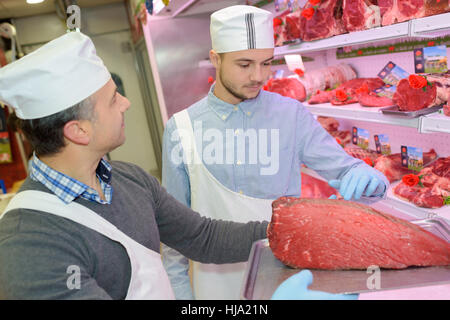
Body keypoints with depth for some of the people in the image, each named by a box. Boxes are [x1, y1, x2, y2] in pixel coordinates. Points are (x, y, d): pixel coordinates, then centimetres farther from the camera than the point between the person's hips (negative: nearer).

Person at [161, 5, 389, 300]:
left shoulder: (291, 116, -7)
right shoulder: (182, 129, -8)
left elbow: (344, 169, -4)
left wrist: (366, 178, -27)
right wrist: (179, 288, 2)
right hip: (218, 282, 0)